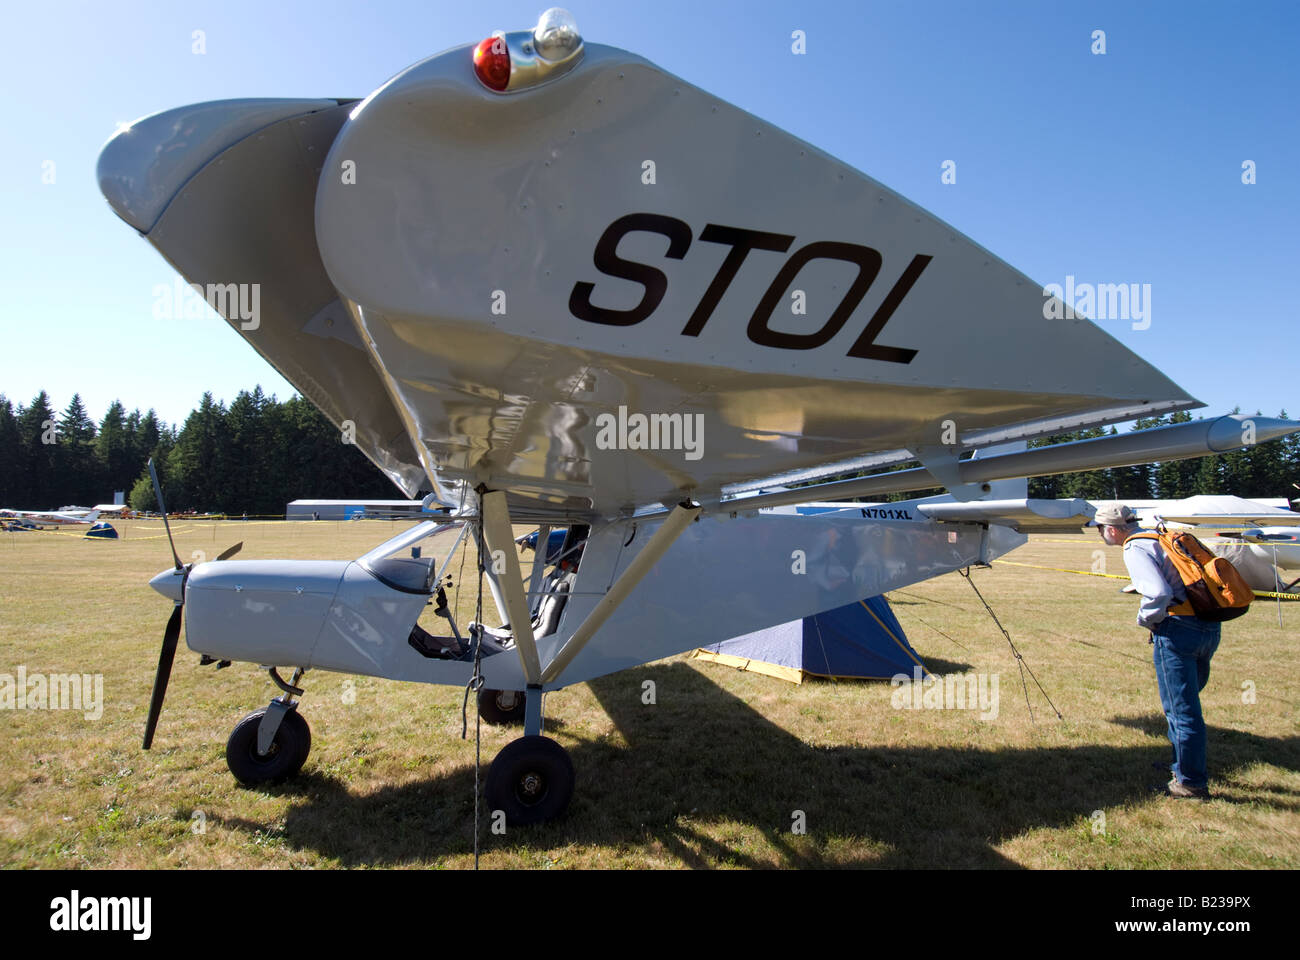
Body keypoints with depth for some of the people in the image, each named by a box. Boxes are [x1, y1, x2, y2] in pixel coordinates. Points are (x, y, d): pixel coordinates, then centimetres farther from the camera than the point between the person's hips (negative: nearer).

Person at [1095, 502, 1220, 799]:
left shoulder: (1135, 549, -11)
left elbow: (1159, 593, -24)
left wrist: (1145, 619, -5)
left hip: (1178, 632, -9)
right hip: (1210, 627, 9)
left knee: (1181, 710, 2)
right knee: (1187, 702, 22)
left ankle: (1192, 783, 12)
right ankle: (1186, 766, 34)